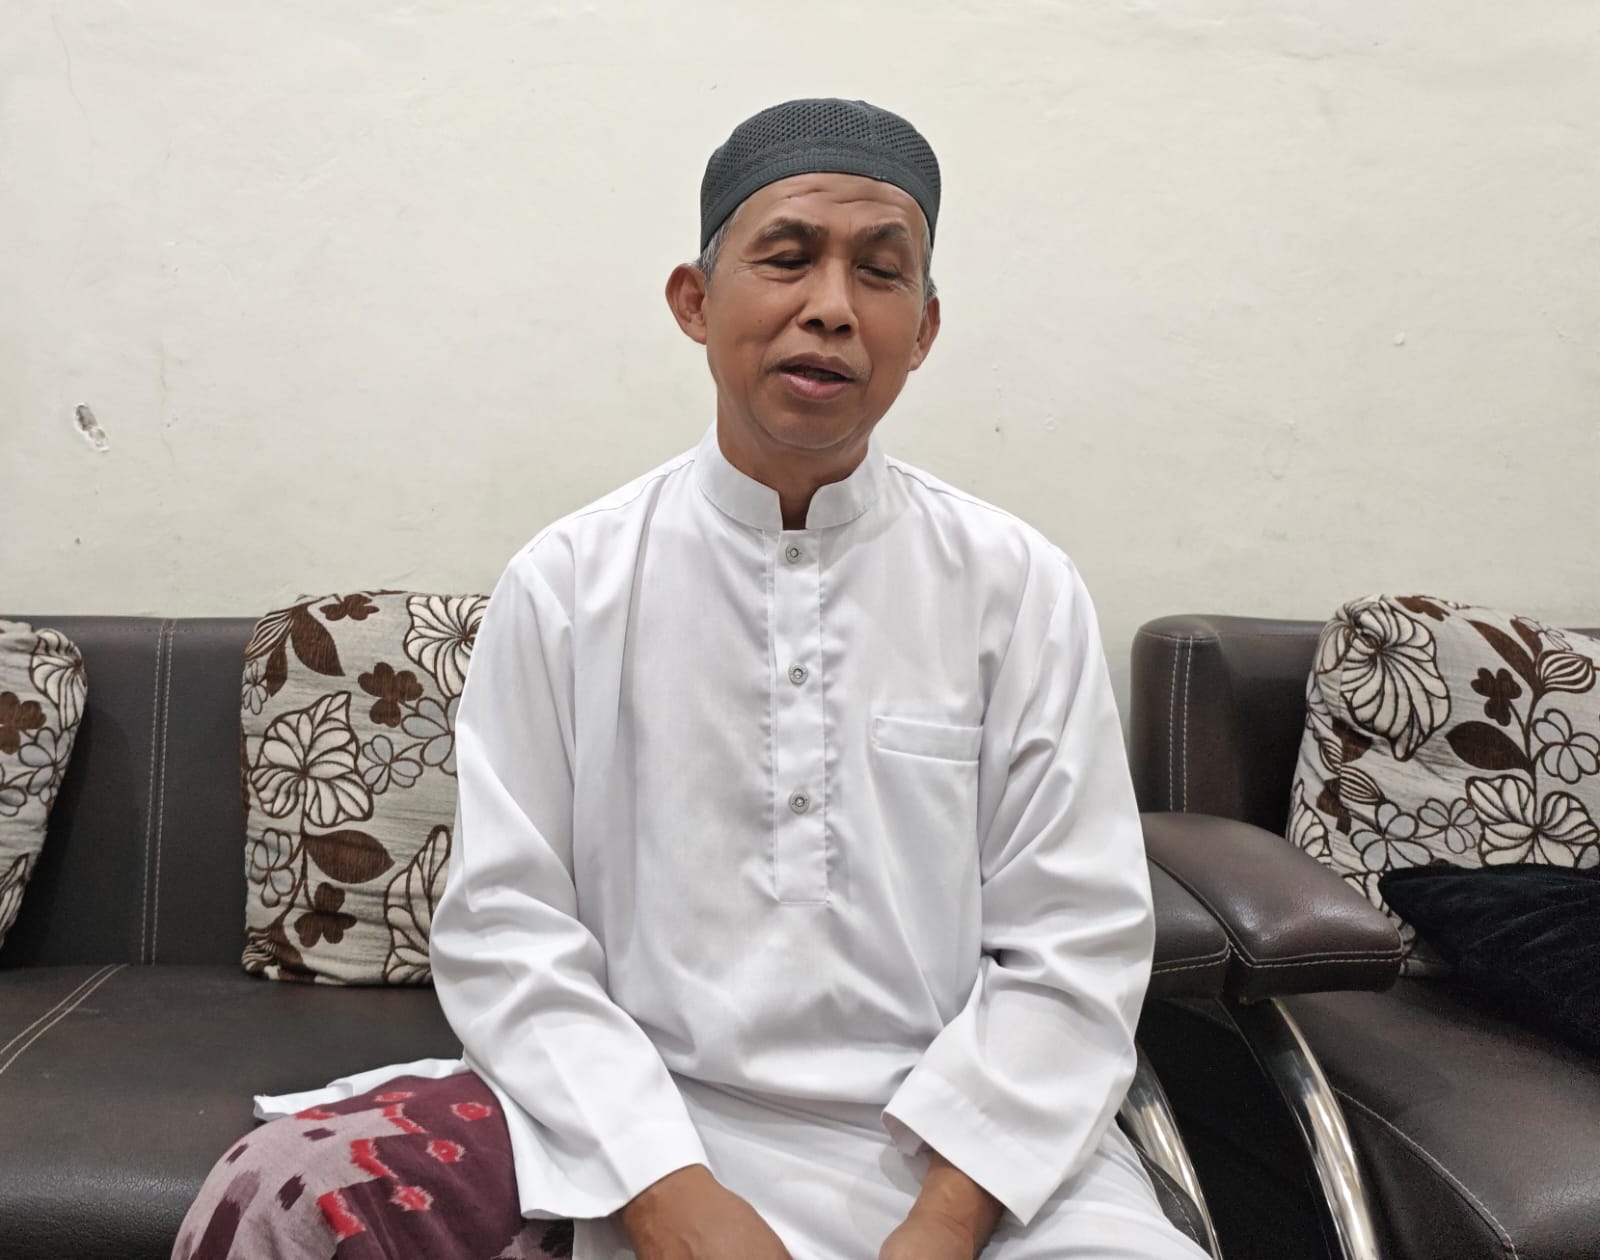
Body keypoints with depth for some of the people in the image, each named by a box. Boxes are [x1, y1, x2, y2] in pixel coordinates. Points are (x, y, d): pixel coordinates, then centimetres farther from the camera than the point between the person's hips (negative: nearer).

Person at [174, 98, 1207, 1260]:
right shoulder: (564, 585, -1)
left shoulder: (1023, 589, -1)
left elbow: (1071, 946, -2)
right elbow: (509, 928, -4)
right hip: (638, 1121, 1)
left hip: (959, 1138, 0)